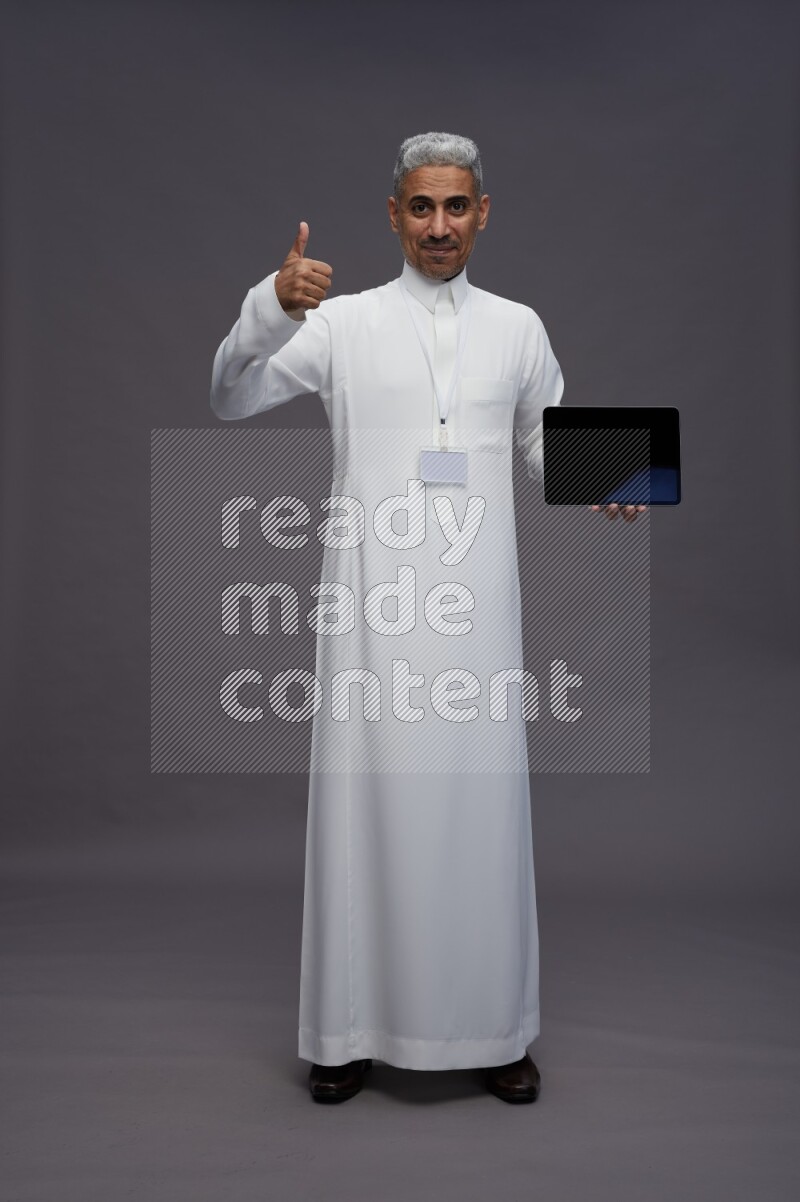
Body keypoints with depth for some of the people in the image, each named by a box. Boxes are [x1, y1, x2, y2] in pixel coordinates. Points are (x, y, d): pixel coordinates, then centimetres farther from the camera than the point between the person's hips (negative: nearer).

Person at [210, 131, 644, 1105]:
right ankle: (350, 1027, 17)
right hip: (372, 601, -1)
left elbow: (544, 438, 21)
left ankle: (495, 1028, 20)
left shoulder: (518, 327, 12)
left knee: (481, 802, 5)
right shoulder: (342, 322, 4)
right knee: (366, 800, 2)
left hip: (475, 603, 2)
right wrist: (270, 305, -18)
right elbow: (228, 400, -1)